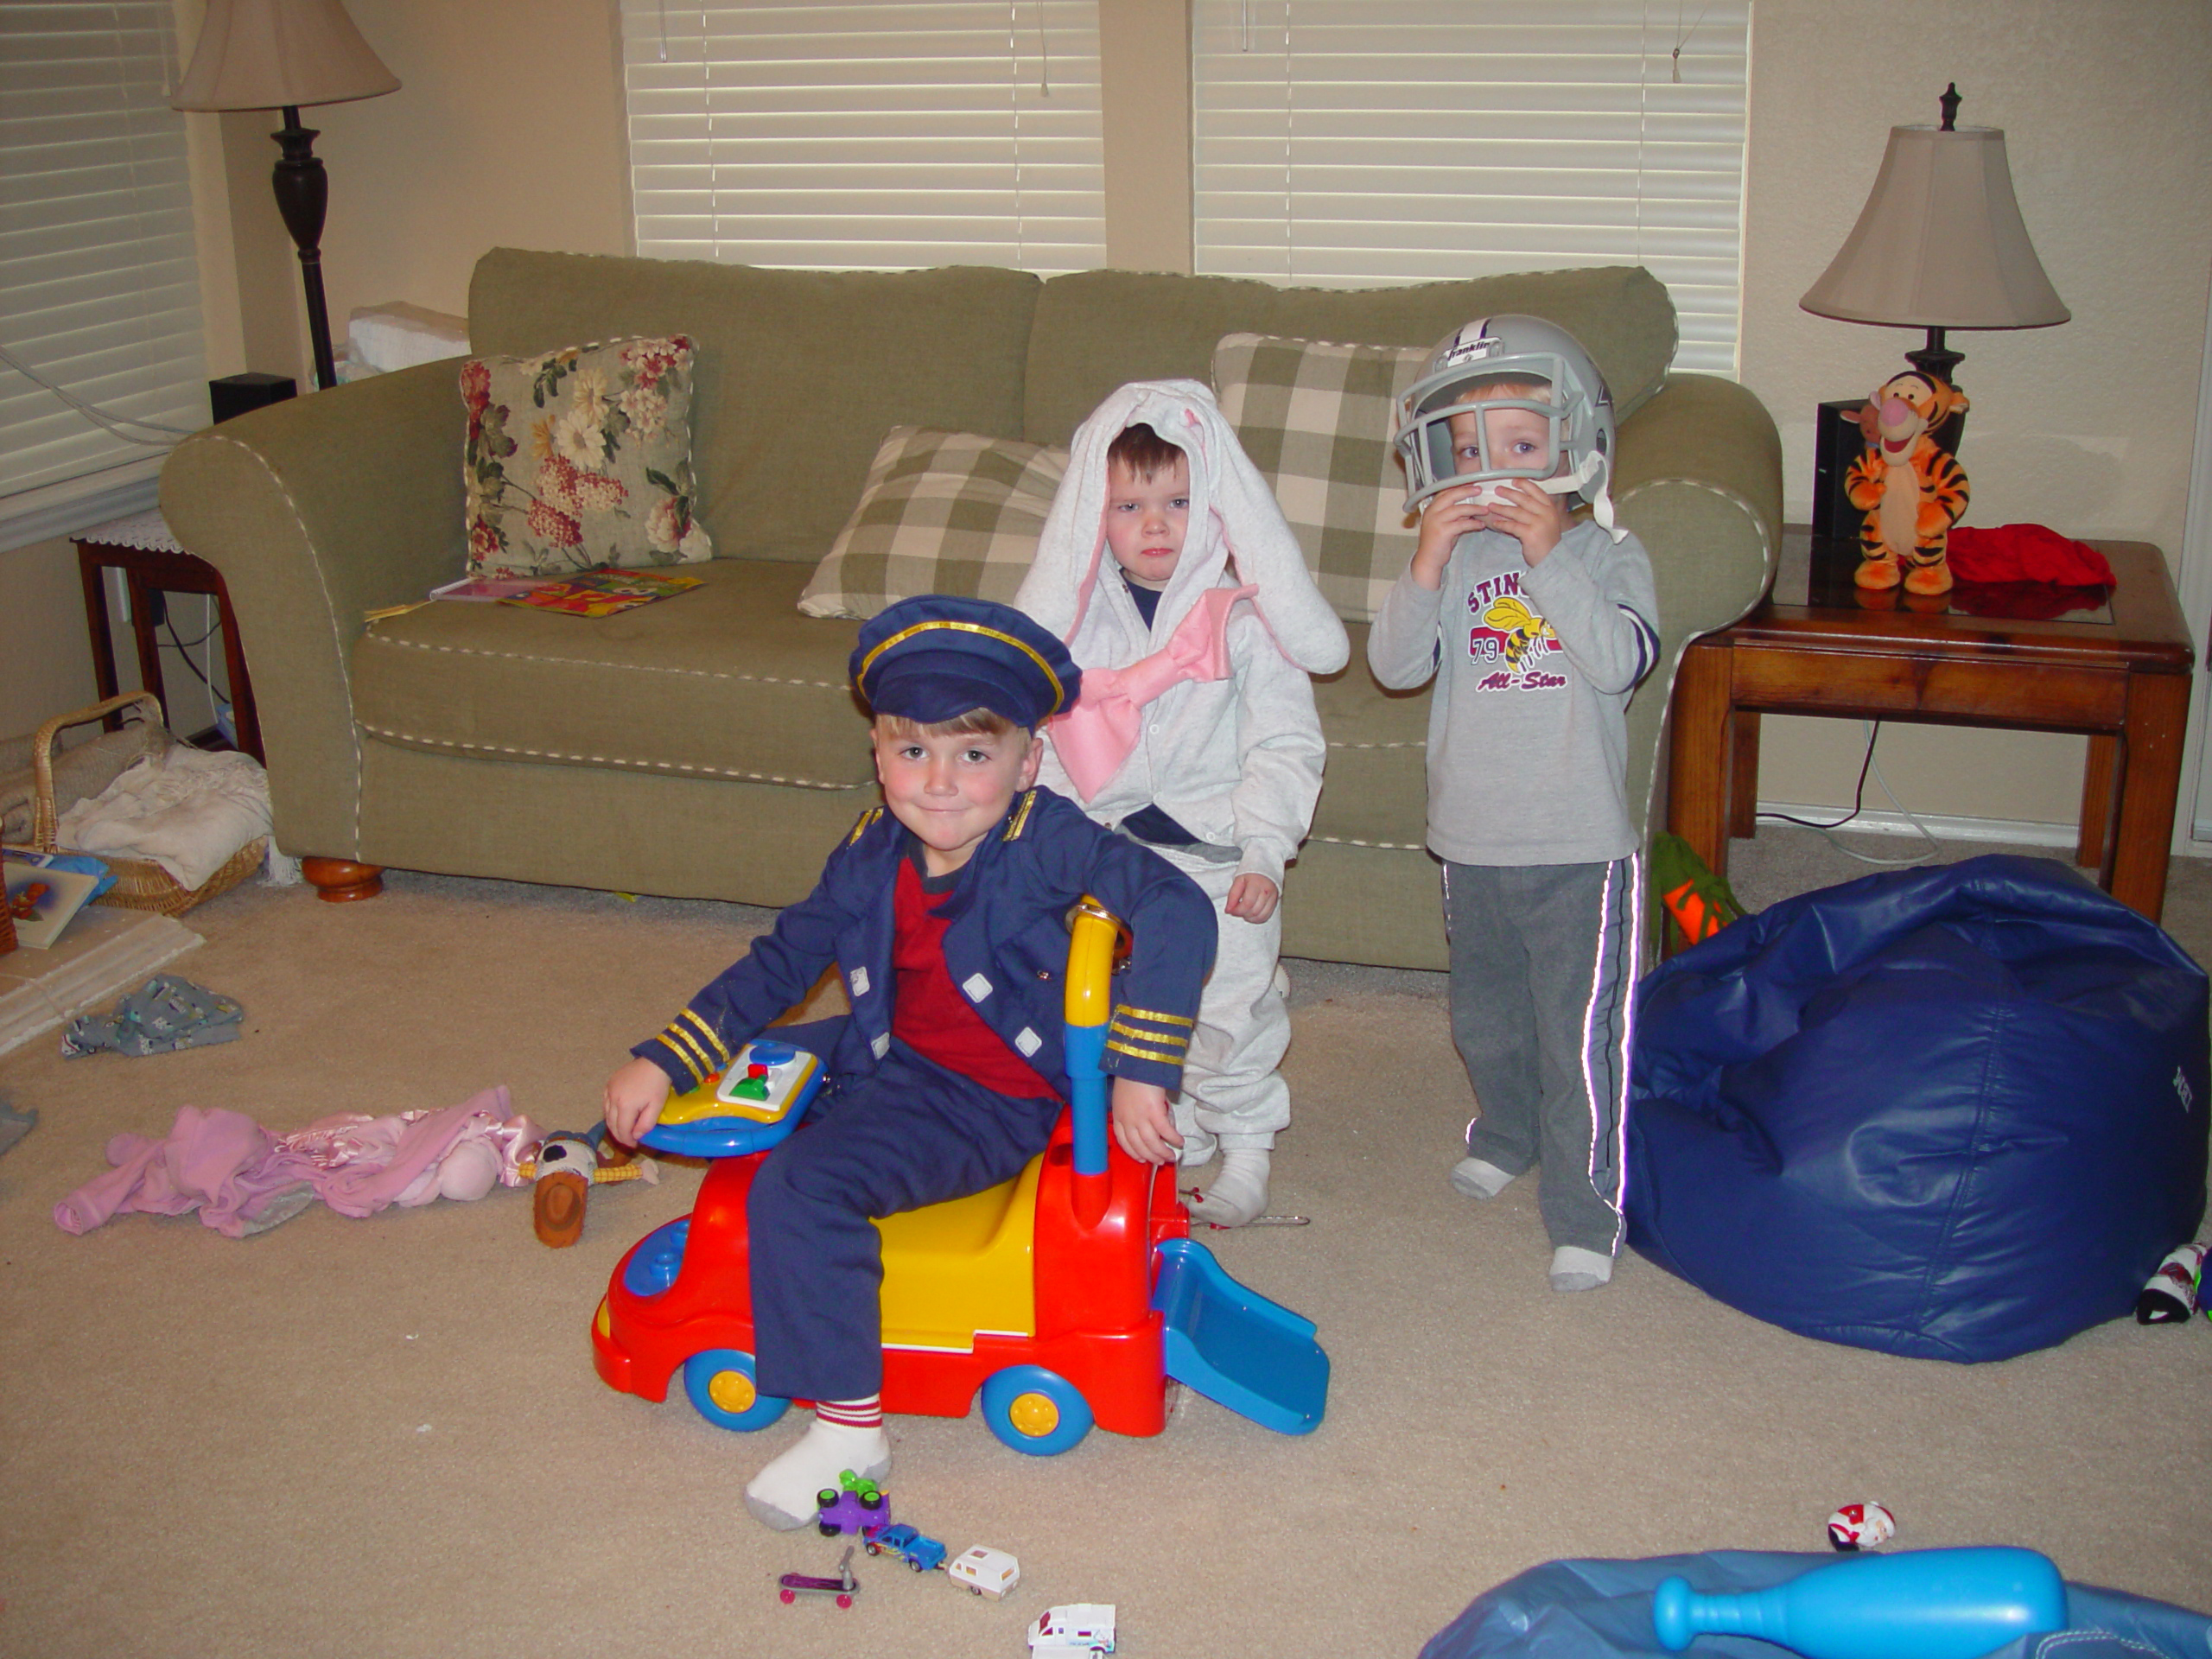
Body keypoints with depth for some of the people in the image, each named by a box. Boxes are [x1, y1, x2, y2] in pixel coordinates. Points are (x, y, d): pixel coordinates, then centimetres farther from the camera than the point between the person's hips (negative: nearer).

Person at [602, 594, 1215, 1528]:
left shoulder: (1048, 843, -23)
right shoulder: (872, 856, -4)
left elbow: (1178, 909, -34)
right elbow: (782, 961, 5)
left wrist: (1140, 1071, -37)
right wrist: (662, 1062, 0)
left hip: (991, 1105, -7)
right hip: (889, 1058, 8)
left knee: (802, 1185, -24)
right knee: (751, 1063, 22)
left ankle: (848, 1428, -13)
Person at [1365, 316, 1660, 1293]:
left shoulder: (1606, 553, -4)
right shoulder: (1452, 558, 2)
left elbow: (1621, 661, -20)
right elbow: (1394, 666, -10)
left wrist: (1552, 558, -26)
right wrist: (1428, 567, -23)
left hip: (1581, 848, -4)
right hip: (1473, 844, 4)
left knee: (1581, 1038, -3)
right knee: (1486, 1019, 22)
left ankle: (1586, 1209, 9)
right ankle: (1507, 1132, 46)